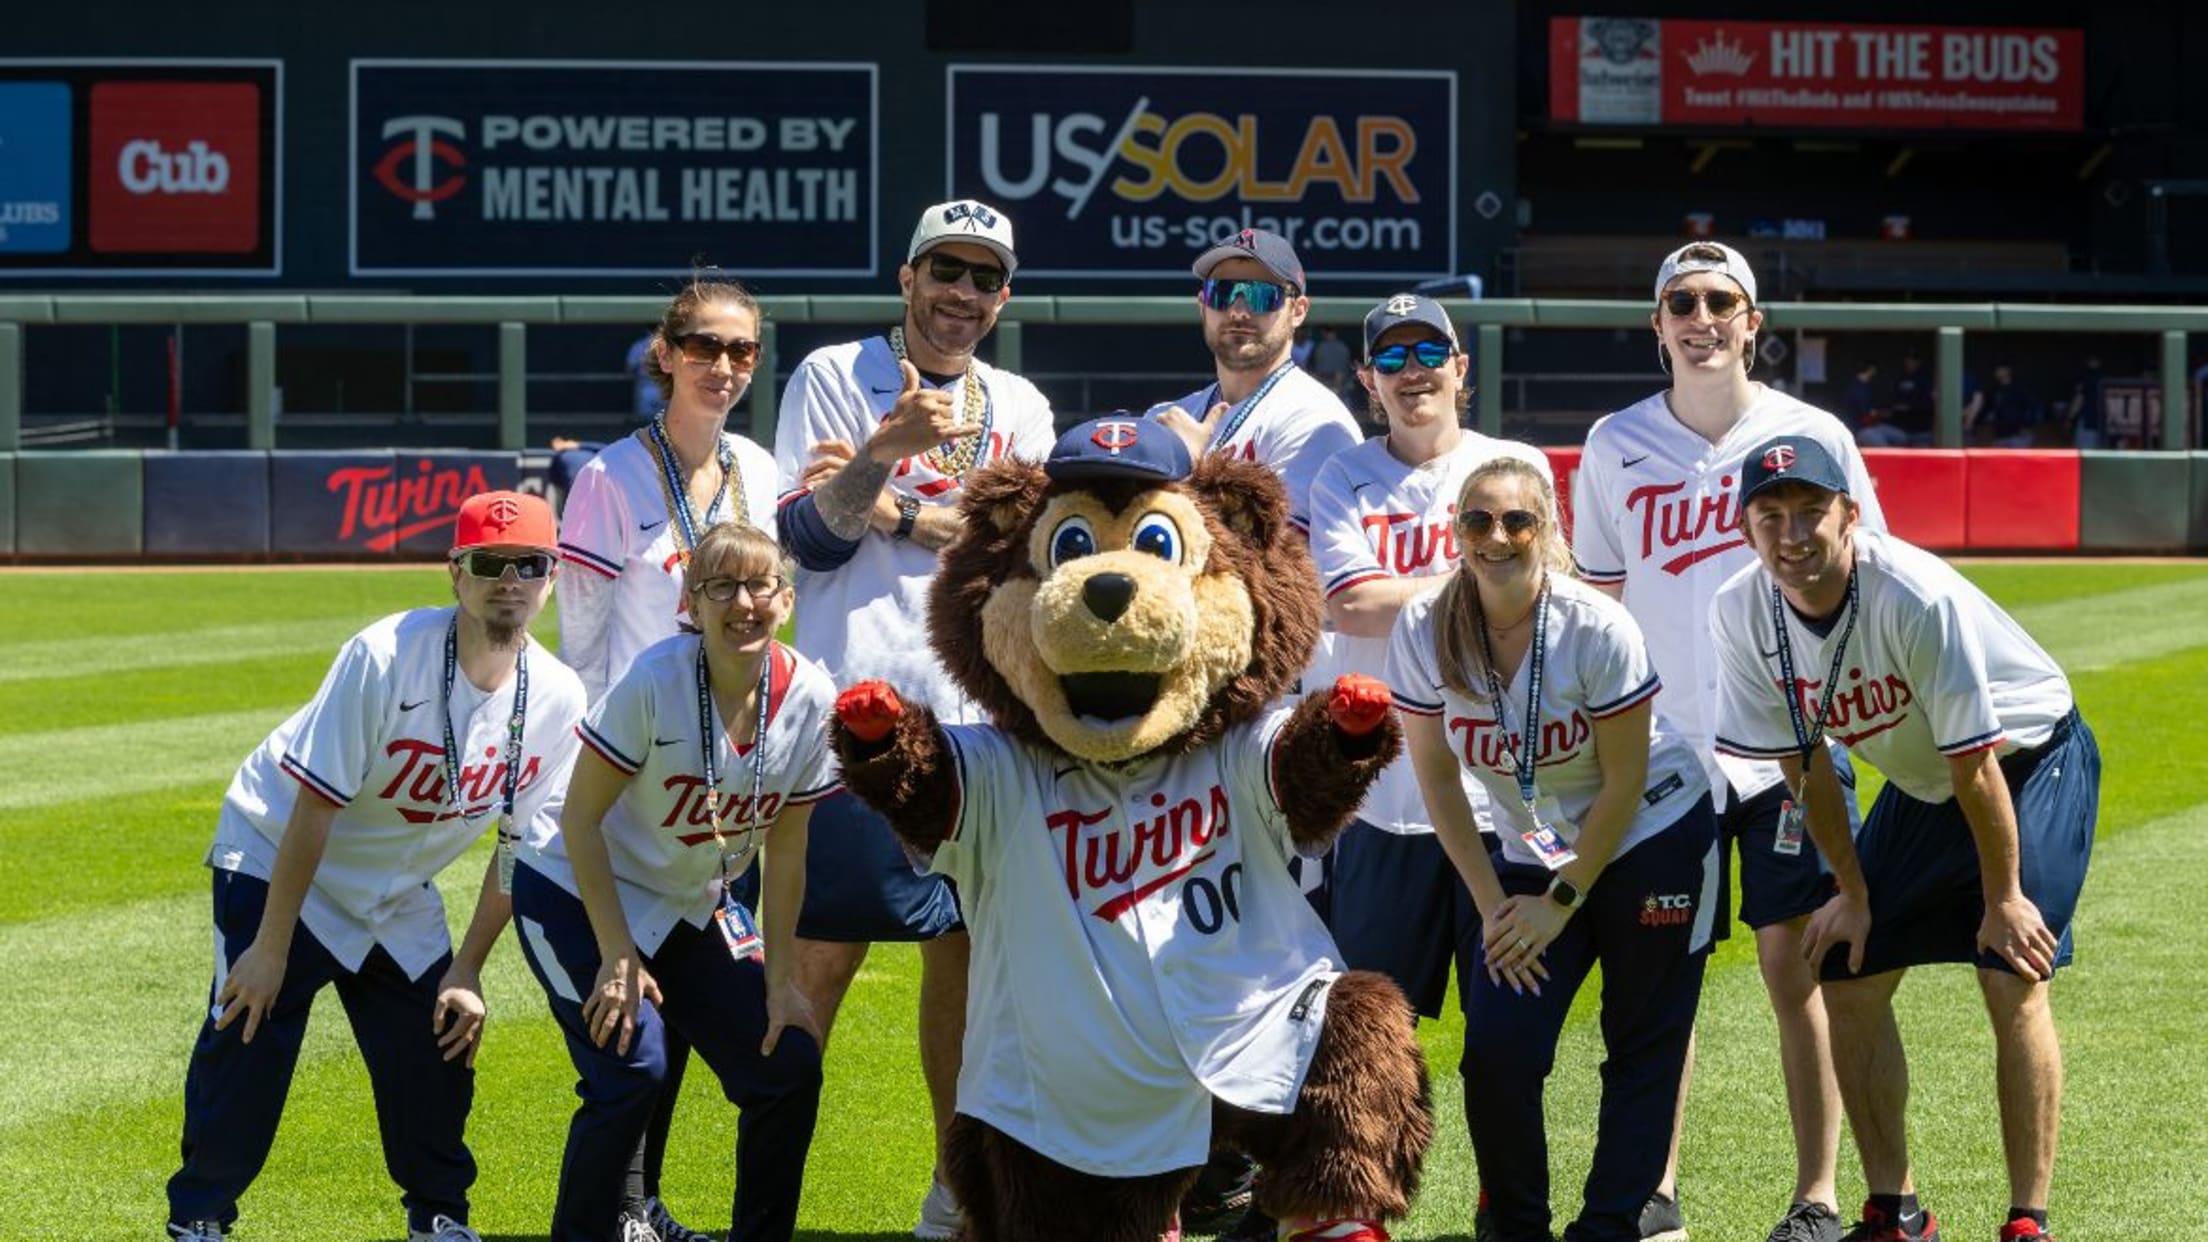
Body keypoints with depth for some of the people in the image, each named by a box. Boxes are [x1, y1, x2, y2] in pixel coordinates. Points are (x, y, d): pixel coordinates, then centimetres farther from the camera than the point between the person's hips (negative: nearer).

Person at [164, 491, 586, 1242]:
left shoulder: (557, 700, -13)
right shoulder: (386, 657, -29)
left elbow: (520, 847, -3)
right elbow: (315, 806, -25)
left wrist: (466, 971, -4)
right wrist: (272, 948, -23)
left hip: (399, 897, 5)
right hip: (275, 862, -5)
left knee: (436, 1051, 3)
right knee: (248, 1045, -11)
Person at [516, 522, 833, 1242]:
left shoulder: (808, 699, -13)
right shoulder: (654, 680, -26)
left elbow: (785, 851, -3)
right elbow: (580, 817, -19)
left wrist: (781, 980, -3)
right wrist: (618, 957, -20)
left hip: (693, 909, 5)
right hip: (577, 894, -5)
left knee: (790, 1067, -3)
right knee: (632, 1067, -22)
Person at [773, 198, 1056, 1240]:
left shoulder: (1019, 409, 13)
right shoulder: (833, 378, 3)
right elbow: (810, 539, -5)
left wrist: (894, 508, -12)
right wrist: (893, 445, -20)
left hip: (976, 715, 4)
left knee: (965, 948, 8)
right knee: (824, 949, -8)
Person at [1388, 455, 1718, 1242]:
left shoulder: (1597, 629, -23)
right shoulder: (1425, 632, -15)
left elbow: (1625, 781, -15)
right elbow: (1438, 780, -5)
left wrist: (1562, 902, -14)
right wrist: (1494, 903, -8)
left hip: (1654, 839, -3)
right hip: (1531, 853, 3)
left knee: (1642, 1050, -1)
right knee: (1496, 1051, -9)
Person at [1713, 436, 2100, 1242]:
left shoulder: (1918, 598, -34)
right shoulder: (1743, 613, -16)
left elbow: (1975, 762, -25)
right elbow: (1803, 761, -3)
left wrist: (2004, 897, -18)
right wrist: (1851, 892, 1)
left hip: (2032, 760, -6)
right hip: (1918, 785, 6)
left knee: (2014, 983, -18)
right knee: (1848, 977, 1)